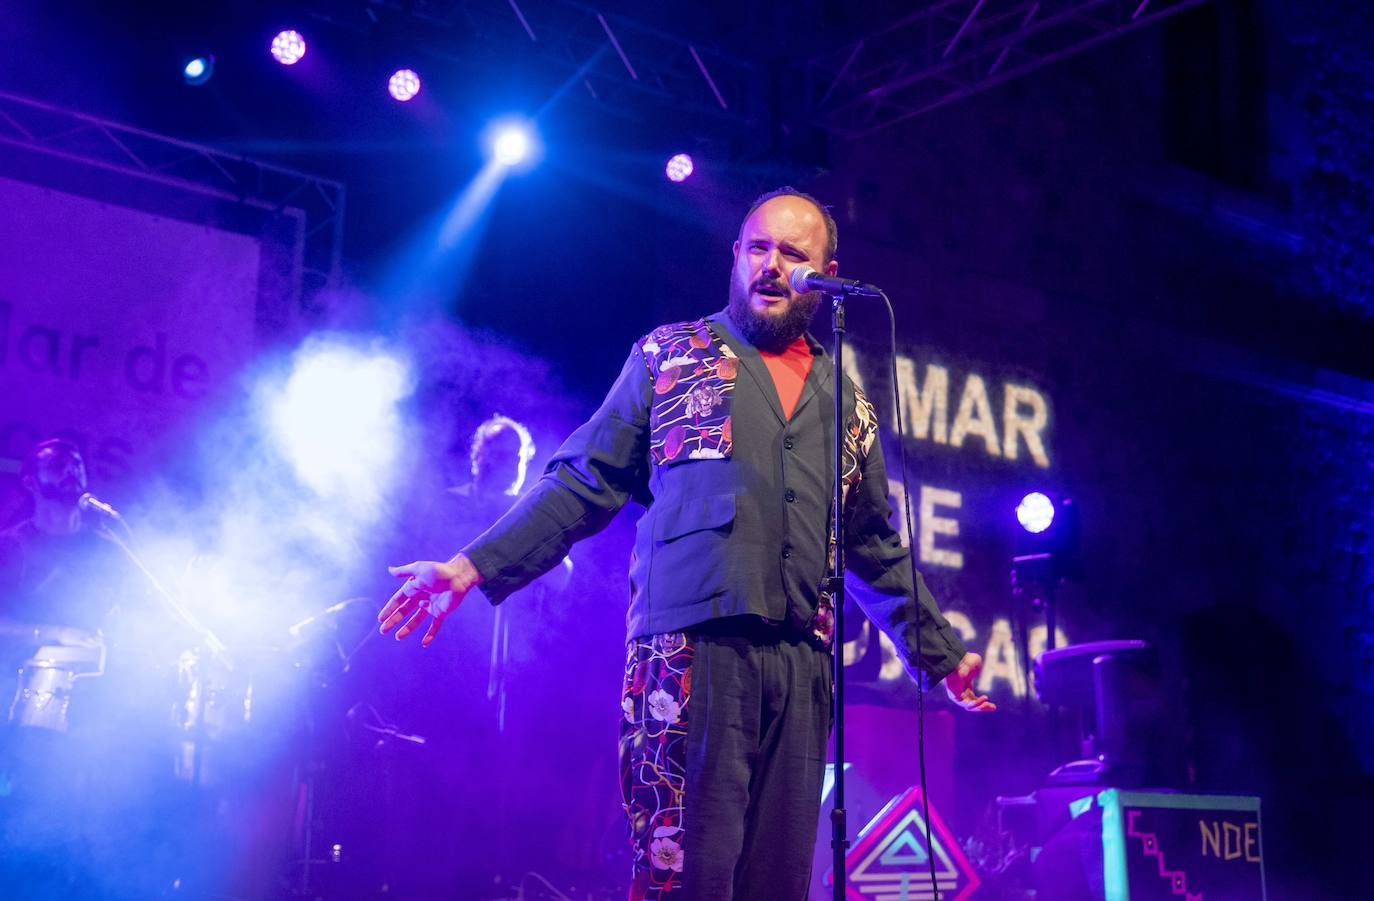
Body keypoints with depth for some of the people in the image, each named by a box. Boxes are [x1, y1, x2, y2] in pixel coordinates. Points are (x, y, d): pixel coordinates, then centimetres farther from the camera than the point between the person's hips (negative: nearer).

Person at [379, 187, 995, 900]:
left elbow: (877, 549, 27)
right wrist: (474, 566, -4)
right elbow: (582, 485, 6)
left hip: (801, 664, 4)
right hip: (691, 647, -3)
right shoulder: (669, 356, 11)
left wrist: (940, 654, 29)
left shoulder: (846, 404, 19)